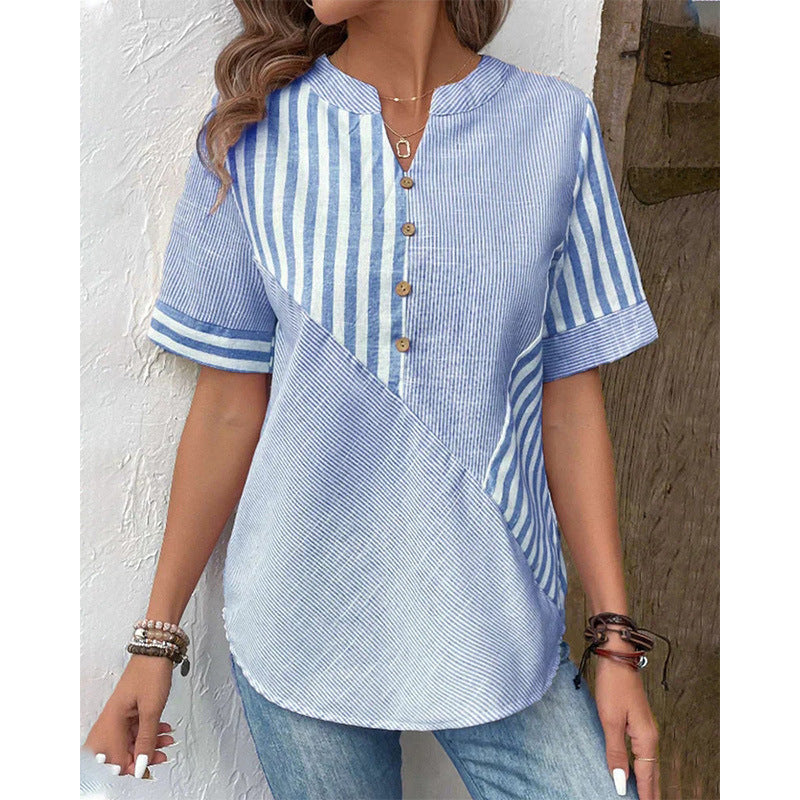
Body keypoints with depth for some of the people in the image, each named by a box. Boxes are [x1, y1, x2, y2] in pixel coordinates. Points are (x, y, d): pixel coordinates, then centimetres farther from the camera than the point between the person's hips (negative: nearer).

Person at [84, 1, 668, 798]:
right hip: (302, 624, 0)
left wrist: (617, 640, -1)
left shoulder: (557, 125, -4)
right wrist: (158, 637, 3)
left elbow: (570, 402, -2)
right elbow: (230, 404, -1)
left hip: (497, 632, 1)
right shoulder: (254, 133, -4)